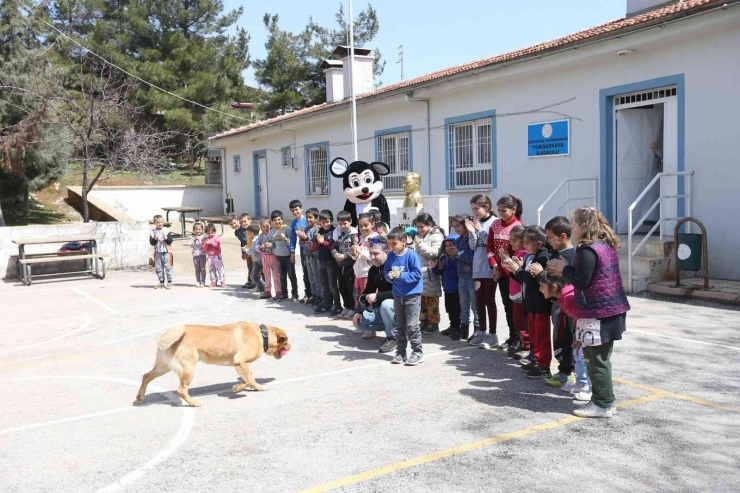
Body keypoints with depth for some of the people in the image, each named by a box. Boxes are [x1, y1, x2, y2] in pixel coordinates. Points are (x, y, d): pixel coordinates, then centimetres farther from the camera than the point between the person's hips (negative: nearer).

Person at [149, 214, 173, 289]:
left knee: (168, 267, -1)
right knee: (158, 268, 6)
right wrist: (155, 238, -17)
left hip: (166, 252, -2)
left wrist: (165, 237, -19)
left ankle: (169, 281, 6)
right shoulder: (153, 232, 3)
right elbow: (152, 243, -1)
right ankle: (161, 282, 15)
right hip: (157, 252, 2)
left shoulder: (167, 230, 1)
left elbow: (170, 241, -3)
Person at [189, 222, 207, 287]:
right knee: (197, 269, 9)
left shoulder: (203, 237, -1)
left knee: (203, 269, -1)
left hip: (202, 255, -3)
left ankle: (203, 282, 3)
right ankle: (198, 282, 15)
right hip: (195, 255, 3)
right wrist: (194, 240, -13)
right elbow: (191, 245, -2)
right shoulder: (193, 238, 8)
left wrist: (199, 240, -14)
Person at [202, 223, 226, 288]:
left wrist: (210, 242, -23)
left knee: (220, 269, -7)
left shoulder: (216, 238, -4)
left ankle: (222, 281, -3)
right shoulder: (206, 239, 8)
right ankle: (214, 282, 15)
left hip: (217, 256, -5)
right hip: (210, 256, 5)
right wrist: (206, 244, -17)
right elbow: (204, 248, 2)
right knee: (211, 269, 8)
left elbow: (217, 245, -20)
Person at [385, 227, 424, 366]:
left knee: (412, 326, -5)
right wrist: (389, 276, -13)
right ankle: (400, 352, 23)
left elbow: (417, 274, -17)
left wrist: (401, 275, -24)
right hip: (397, 295, 6)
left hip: (412, 295, -6)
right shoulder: (391, 255, 1)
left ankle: (417, 352, 6)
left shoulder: (411, 255, -15)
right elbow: (386, 271, 9)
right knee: (398, 326, 12)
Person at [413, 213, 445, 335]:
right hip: (419, 271, 7)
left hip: (429, 272, -7)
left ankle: (433, 323, 8)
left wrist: (420, 243, -20)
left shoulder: (436, 236, -8)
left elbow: (434, 253, -18)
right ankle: (424, 321, 21)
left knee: (431, 299, -1)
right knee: (421, 298, 11)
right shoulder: (419, 235, 15)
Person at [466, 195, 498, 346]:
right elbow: (473, 246, 8)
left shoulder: (494, 222, -8)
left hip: (490, 268, -6)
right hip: (478, 268, 6)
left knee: (489, 300, -1)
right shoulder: (475, 223, 9)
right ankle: (482, 331, 23)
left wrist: (480, 230, -17)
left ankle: (492, 334, 8)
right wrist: (471, 232, -6)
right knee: (479, 300, 12)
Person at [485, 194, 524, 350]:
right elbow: (489, 247, 8)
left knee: (514, 305, 0)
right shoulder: (495, 224, 7)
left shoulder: (518, 226, -11)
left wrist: (502, 268, -11)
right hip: (500, 272, 6)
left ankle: (516, 339, 10)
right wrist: (495, 266, -3)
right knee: (507, 305, 12)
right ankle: (513, 337, 21)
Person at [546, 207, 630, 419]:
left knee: (597, 360, -1)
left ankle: (603, 405, 6)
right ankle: (604, 400, 26)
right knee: (601, 358, 17)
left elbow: (581, 282, -20)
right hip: (611, 309, 10)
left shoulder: (588, 250, -17)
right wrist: (566, 271, 13)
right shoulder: (606, 245, 13)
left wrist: (564, 269, -4)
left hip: (598, 313, -10)